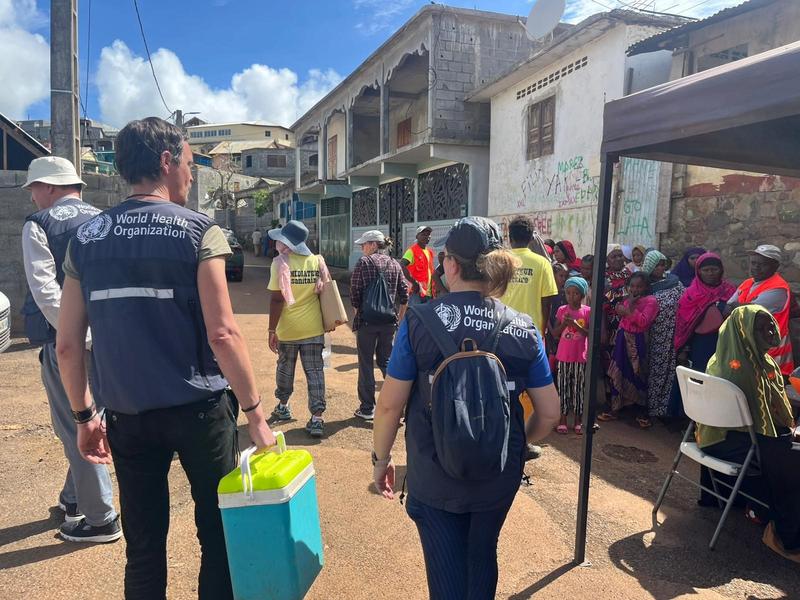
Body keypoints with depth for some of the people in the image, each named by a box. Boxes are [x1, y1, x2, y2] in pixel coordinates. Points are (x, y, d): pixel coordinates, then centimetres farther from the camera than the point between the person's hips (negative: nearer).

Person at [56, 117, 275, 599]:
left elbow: (67, 344, 5)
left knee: (143, 545, 16)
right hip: (198, 409, -4)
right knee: (217, 533, 12)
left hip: (126, 415, 4)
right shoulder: (198, 232, -9)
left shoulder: (86, 238, 5)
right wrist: (256, 415, -11)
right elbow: (222, 333, -17)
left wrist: (84, 415, 16)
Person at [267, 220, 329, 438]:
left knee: (285, 368, 18)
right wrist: (327, 321, 19)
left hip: (287, 329, -2)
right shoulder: (318, 261, 1)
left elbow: (276, 300, -14)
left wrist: (272, 330, -7)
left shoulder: (281, 263, -11)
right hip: (313, 328, 2)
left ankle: (283, 407, 36)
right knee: (315, 372, 4)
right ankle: (317, 418, 1)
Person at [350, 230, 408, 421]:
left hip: (367, 320, -4)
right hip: (389, 320, 5)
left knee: (366, 363, 6)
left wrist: (358, 310, 8)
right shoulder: (394, 264, 7)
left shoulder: (364, 262, -8)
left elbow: (354, 293, -10)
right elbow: (404, 295, 7)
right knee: (385, 360, 17)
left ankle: (367, 408, 13)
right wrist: (399, 318, 17)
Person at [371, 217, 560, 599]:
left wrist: (381, 457, 2)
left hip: (434, 476, -3)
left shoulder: (420, 320, -17)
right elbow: (549, 412, -3)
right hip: (499, 477, 3)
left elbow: (390, 403, -14)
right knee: (482, 557, 28)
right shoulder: (523, 328, -9)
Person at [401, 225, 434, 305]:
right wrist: (414, 282, -23)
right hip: (417, 291, -8)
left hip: (428, 292, 8)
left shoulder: (430, 252, 16)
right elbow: (402, 266, -22)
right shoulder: (412, 250, -8)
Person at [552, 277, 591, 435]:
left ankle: (577, 420, 16)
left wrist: (575, 324, -19)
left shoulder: (587, 311, -4)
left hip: (580, 357, -2)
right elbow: (555, 334, 2)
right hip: (563, 356, 2)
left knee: (578, 388, 6)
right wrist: (564, 323, -16)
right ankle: (563, 419, 15)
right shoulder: (562, 310, 1)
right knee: (563, 387, 7)